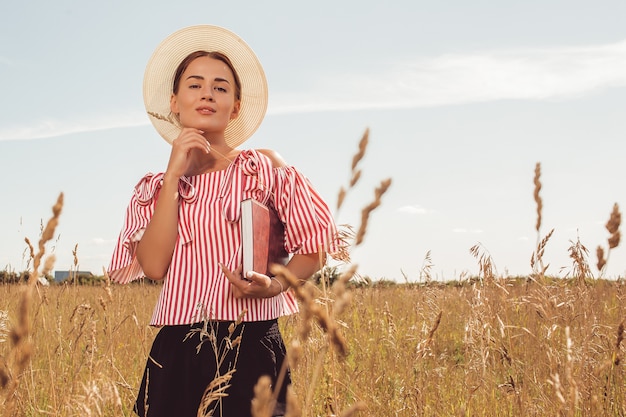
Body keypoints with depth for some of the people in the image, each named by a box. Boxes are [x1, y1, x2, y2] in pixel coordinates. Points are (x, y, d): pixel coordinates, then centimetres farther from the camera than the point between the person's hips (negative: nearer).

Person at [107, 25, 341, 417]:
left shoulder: (263, 167, 2)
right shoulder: (153, 188, 10)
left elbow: (315, 244, 4)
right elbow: (155, 266, -5)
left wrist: (276, 284, -15)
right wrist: (173, 176, -6)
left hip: (251, 349, -2)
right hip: (176, 353, 2)